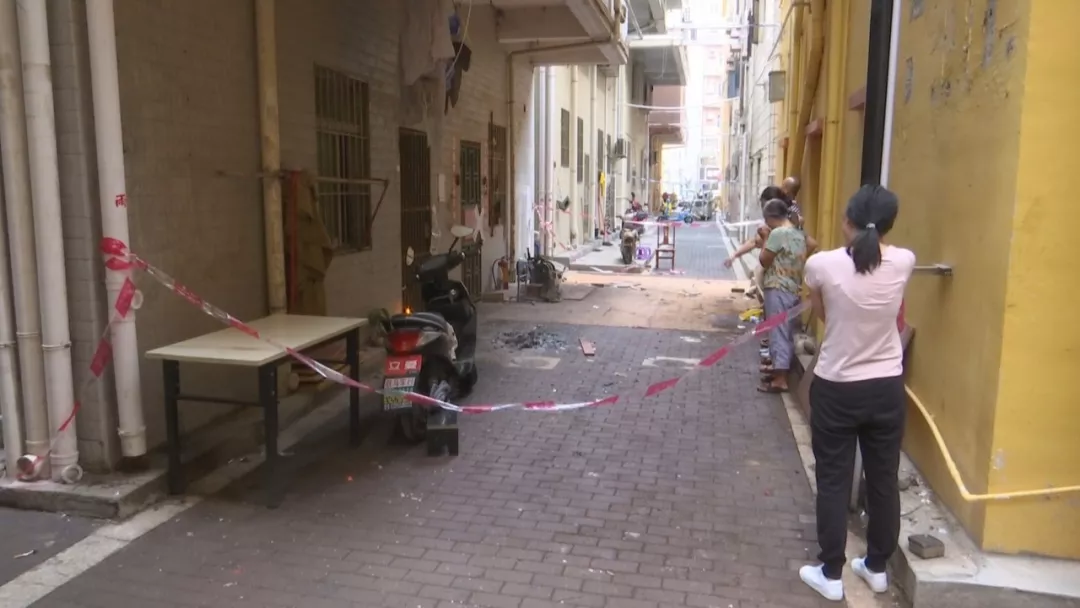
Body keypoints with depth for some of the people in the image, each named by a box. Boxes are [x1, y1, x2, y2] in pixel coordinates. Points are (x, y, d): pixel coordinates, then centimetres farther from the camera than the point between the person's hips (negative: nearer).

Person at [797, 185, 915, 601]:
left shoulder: (822, 264, -15)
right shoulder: (903, 262, -8)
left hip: (836, 388, -3)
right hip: (886, 387, 3)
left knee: (833, 483, 10)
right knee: (884, 480, 17)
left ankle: (830, 574, 22)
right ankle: (877, 567, 35)